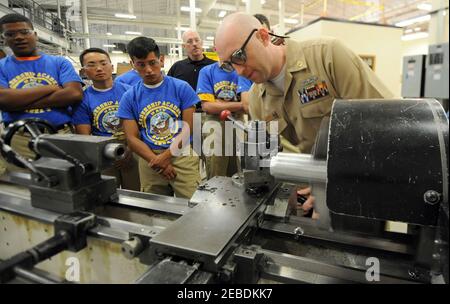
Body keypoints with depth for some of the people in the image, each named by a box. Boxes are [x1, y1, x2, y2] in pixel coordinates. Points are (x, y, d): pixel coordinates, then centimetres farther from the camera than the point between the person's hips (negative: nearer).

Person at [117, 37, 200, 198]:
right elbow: (132, 138, 0)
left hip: (182, 155, -1)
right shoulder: (129, 97, 4)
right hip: (149, 159, 2)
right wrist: (156, 162, -12)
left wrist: (165, 156, -11)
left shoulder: (182, 88, -1)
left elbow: (188, 128, -4)